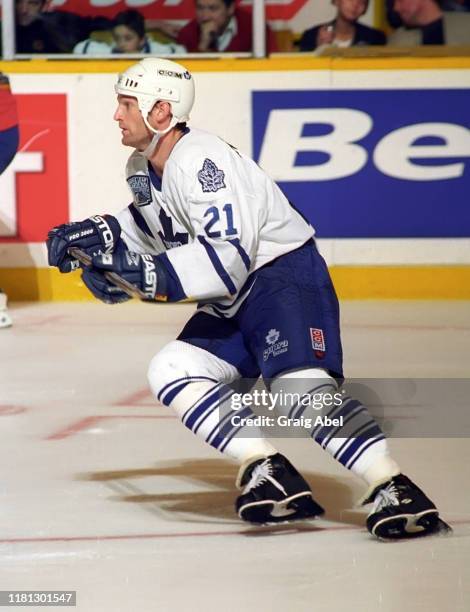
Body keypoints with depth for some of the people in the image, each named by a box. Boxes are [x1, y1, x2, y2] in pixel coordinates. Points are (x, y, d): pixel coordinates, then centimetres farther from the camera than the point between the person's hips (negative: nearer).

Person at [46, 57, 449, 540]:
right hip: (236, 301, 11)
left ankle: (395, 491, -35)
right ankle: (269, 473, -8)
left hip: (287, 277, -11)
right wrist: (98, 233, 13)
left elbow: (229, 258, -31)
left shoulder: (201, 161, -23)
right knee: (172, 372, -1)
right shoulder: (143, 168, 8)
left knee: (300, 388, -29)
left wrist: (148, 275, -34)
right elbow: (153, 226, 30)